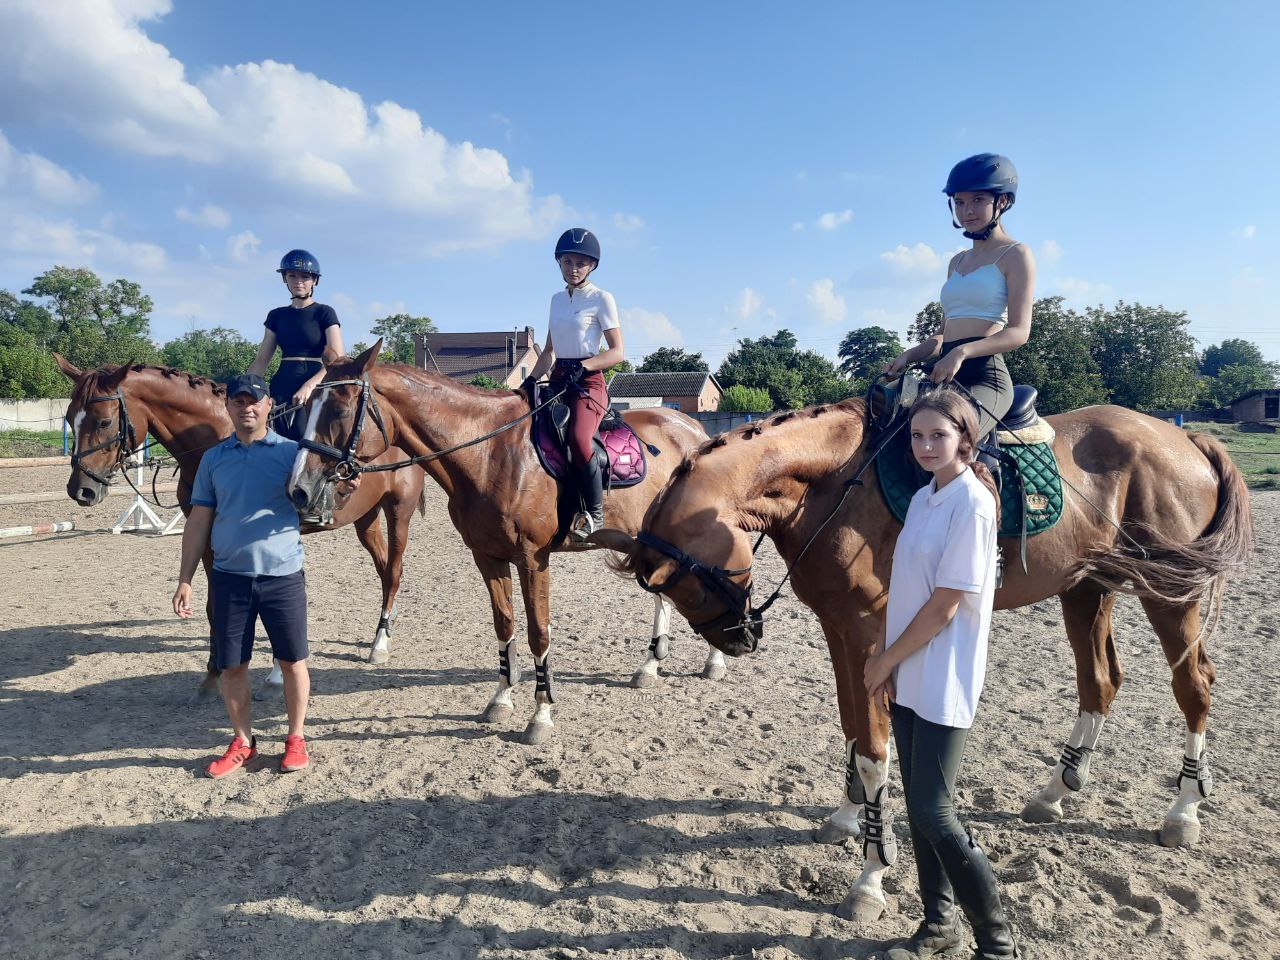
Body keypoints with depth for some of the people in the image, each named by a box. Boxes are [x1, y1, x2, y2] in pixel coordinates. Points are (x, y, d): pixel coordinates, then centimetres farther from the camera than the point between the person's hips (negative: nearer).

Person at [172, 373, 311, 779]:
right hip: (229, 577, 2)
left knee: (292, 660, 8)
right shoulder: (214, 458, 6)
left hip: (283, 574, -2)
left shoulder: (291, 452, -1)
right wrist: (185, 580, 4)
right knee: (231, 665, 10)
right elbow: (198, 522, 8)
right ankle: (242, 742, 29)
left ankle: (296, 739, 26)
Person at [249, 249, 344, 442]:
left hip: (314, 389, -4)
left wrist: (309, 386, -23)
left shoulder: (324, 313, 1)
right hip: (282, 388, 5)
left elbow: (337, 361, -10)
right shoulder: (277, 316, 15)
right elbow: (261, 360, 15)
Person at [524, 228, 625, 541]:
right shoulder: (557, 299, 17)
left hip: (588, 381, -7)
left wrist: (581, 367, -20)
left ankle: (594, 512, -17)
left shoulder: (601, 299, -1)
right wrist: (530, 380, 5)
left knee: (578, 438, -32)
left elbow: (617, 352, -6)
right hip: (558, 379, 7)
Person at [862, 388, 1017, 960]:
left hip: (943, 684, -8)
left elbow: (944, 607, -18)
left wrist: (884, 660, -10)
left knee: (933, 813, -3)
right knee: (918, 807, 15)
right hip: (905, 679, 8)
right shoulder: (922, 498, 9)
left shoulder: (972, 503, -16)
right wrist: (882, 657, 1)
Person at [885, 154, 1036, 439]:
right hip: (944, 375, 7)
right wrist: (908, 356, 3)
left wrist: (961, 352, -24)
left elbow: (1019, 331, -8)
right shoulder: (957, 262, 23)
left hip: (984, 375, -7)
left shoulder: (1016, 255, 3)